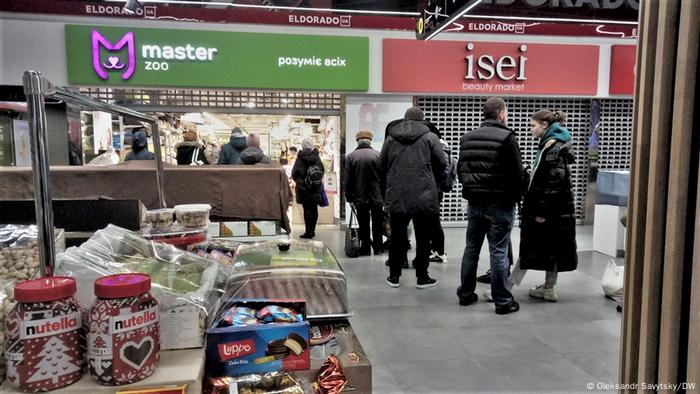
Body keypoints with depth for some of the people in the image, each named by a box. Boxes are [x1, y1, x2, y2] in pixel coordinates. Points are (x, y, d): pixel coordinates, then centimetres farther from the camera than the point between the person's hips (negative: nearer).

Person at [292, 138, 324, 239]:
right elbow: (322, 170, 9)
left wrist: (298, 181, 10)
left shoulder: (300, 158, -10)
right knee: (314, 209, 10)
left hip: (304, 189, -4)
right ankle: (312, 230, 19)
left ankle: (309, 232, -3)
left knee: (307, 209, -3)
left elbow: (294, 173, -8)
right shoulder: (316, 157, 2)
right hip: (316, 188, 4)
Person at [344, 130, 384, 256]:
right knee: (377, 224, 12)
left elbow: (348, 180, -3)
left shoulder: (350, 157, -5)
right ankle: (378, 248, 18)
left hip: (360, 197, 0)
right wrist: (385, 195, 6)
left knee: (363, 225, 10)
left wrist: (349, 197, 8)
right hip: (377, 196, 0)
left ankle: (365, 249, 13)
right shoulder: (378, 155, -6)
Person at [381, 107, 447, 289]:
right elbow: (442, 164, -2)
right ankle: (422, 277, 14)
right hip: (423, 197, -2)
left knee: (397, 237, 12)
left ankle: (394, 276, 19)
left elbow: (382, 167, 8)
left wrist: (385, 193, 16)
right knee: (423, 239, 8)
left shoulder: (390, 138, 6)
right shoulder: (429, 137, -2)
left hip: (396, 197, 3)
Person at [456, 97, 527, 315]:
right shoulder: (507, 138, -12)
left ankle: (466, 294, 22)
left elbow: (461, 170, 11)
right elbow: (517, 174, -14)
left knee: (471, 247, 14)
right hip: (500, 204, -6)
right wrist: (516, 196, 4)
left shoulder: (467, 137, 8)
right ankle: (503, 301, 7)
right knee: (498, 251, -1)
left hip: (474, 202, 6)